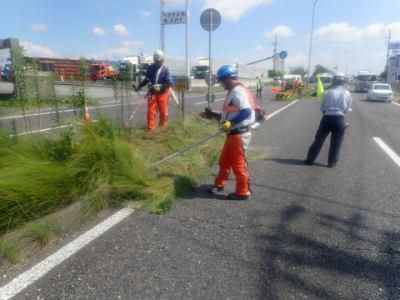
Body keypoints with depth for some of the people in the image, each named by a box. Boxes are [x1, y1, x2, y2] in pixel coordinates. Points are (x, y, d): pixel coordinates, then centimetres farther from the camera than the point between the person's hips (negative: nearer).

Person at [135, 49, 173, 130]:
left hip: (163, 92, -2)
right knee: (151, 110, -2)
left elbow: (169, 83, -11)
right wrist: (139, 86, 5)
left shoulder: (165, 69, -8)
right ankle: (151, 127, 5)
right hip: (152, 92, 3)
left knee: (163, 111, 5)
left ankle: (163, 127, 22)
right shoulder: (150, 68, 4)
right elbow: (146, 79, 14)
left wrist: (160, 87, -22)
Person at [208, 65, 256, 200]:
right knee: (224, 160, 19)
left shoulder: (238, 92, -18)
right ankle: (219, 184, 35)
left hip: (239, 134, -10)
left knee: (238, 163, 1)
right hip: (233, 133, 10)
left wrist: (230, 123, -27)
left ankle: (243, 192, 16)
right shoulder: (233, 92, 13)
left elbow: (247, 112, -28)